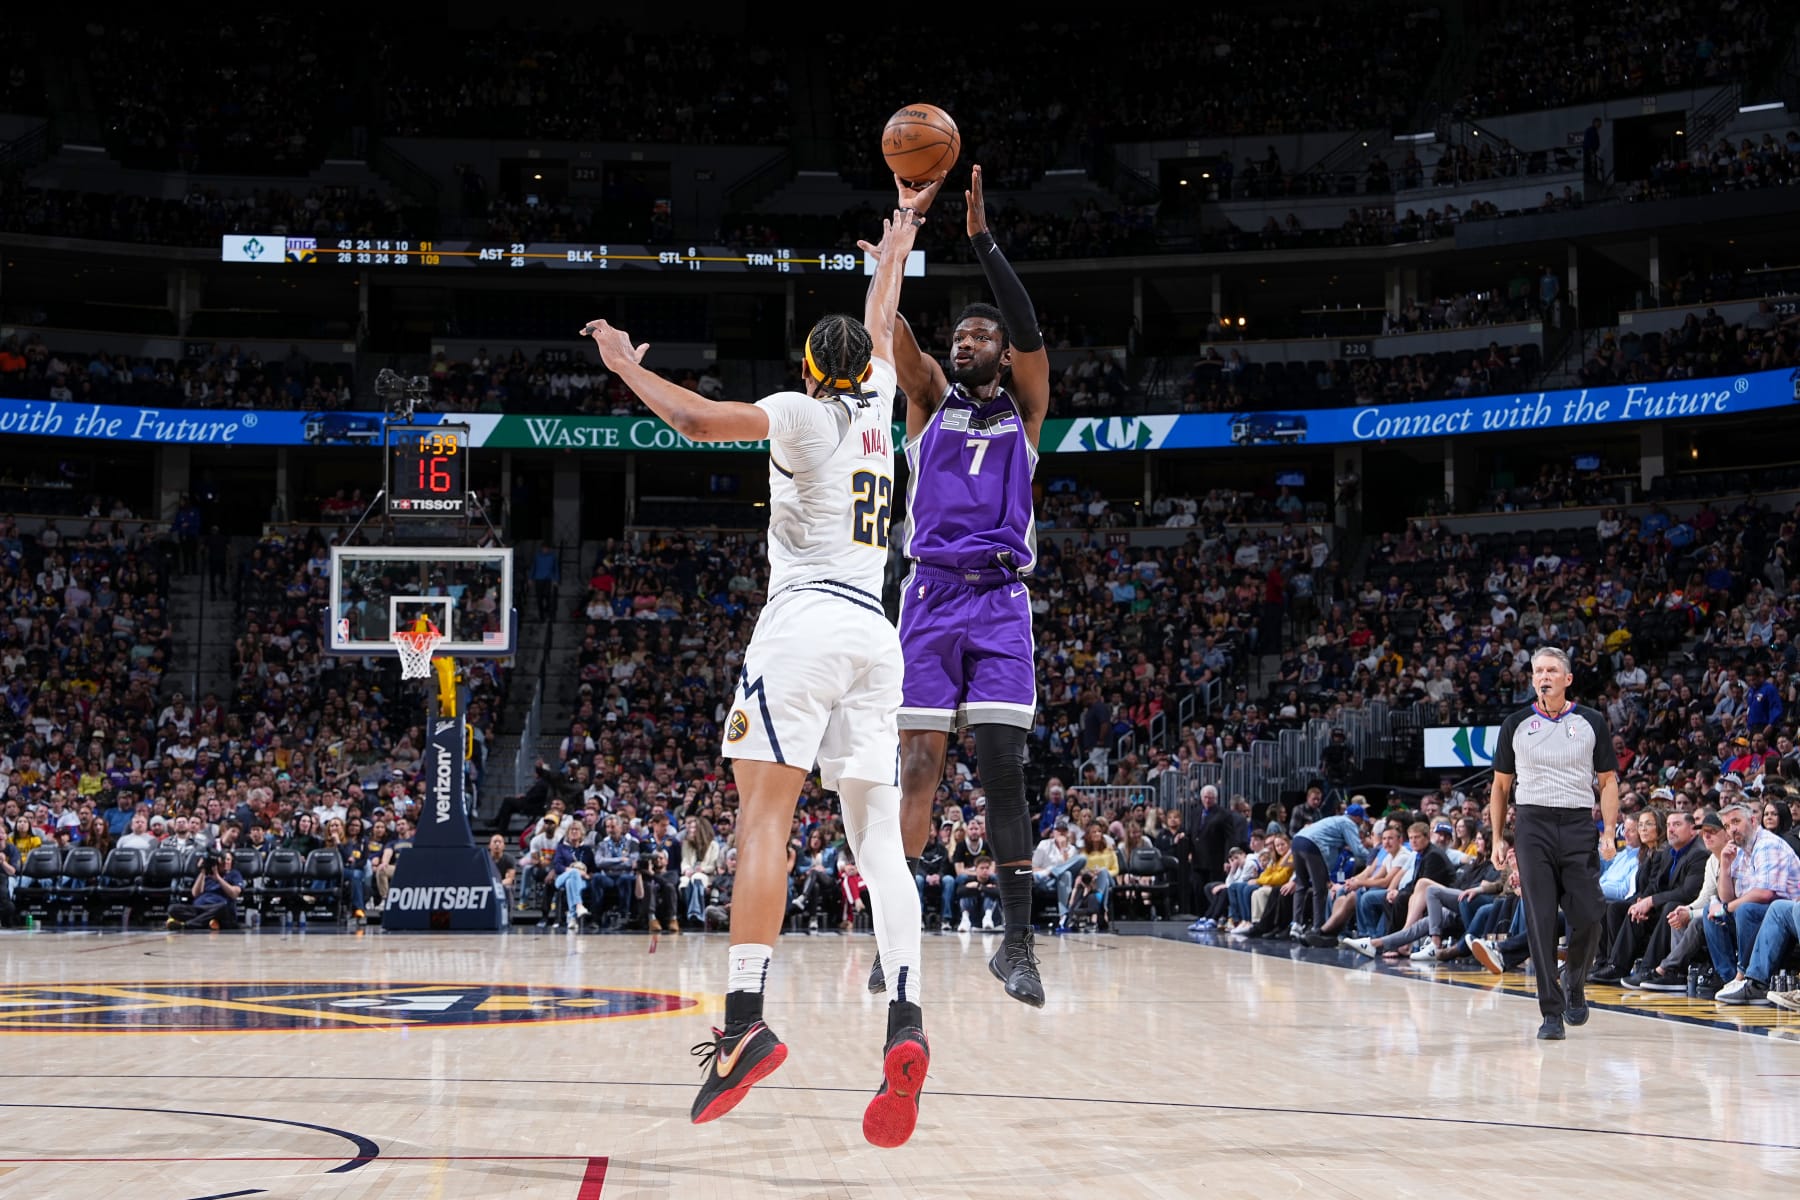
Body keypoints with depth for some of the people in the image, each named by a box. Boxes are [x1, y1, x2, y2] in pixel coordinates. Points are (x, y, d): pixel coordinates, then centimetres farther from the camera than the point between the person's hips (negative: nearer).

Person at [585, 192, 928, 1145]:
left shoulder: (802, 414, 3)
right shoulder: (876, 406, 17)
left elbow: (697, 420, -10)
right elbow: (881, 310, 34)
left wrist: (627, 364, 7)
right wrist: (903, 220, 50)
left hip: (804, 626, -6)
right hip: (875, 634, 6)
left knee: (763, 817, -12)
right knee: (878, 835, 0)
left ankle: (745, 1023, -24)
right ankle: (905, 1025, -17)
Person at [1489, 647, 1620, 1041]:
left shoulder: (1592, 722, 7)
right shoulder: (1516, 725, 9)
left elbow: (1608, 781, 9)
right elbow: (1501, 785, 14)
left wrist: (1609, 832, -3)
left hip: (1579, 825, 0)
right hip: (1533, 825, 0)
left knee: (1588, 918, -5)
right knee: (1540, 922, -7)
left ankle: (1574, 982, 24)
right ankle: (1551, 1012, -4)